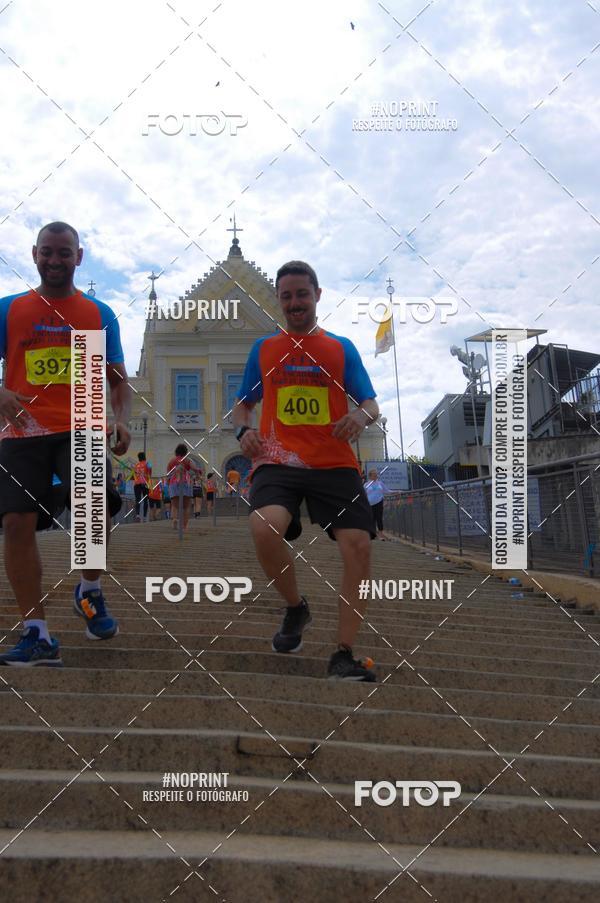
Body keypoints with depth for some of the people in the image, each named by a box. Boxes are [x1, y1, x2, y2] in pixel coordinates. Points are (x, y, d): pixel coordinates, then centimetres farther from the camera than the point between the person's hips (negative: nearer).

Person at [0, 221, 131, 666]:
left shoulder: (100, 315, 12)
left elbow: (119, 380, 13)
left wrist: (122, 420, -6)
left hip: (82, 430, -1)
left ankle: (90, 591, 3)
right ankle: (37, 635, 2)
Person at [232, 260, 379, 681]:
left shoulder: (342, 348, 14)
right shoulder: (264, 348, 16)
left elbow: (371, 403, 9)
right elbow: (244, 404, 21)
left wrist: (363, 415, -16)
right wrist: (244, 430, -2)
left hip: (335, 464, 1)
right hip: (278, 462, 0)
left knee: (359, 546, -15)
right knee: (264, 528, -29)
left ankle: (344, 654, 0)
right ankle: (296, 607, 1)